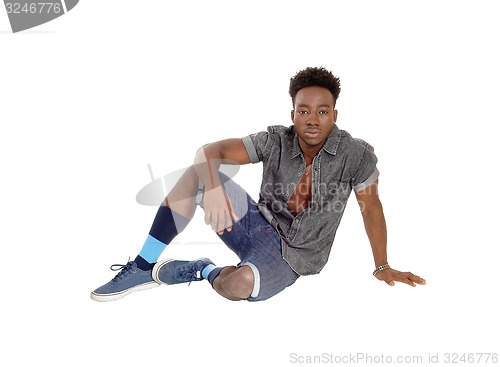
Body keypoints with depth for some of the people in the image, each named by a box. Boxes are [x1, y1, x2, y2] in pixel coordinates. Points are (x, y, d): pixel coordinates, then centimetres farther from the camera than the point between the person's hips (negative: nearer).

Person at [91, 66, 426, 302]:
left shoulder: (357, 154, -14)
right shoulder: (276, 141, -9)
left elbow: (371, 206, -1)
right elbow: (209, 152, -14)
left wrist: (383, 267, 3)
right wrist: (213, 189, -36)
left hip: (293, 255, -3)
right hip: (258, 224, 3)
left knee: (240, 284, -38)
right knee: (197, 173, -18)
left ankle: (203, 270, -1)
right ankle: (144, 268, -12)